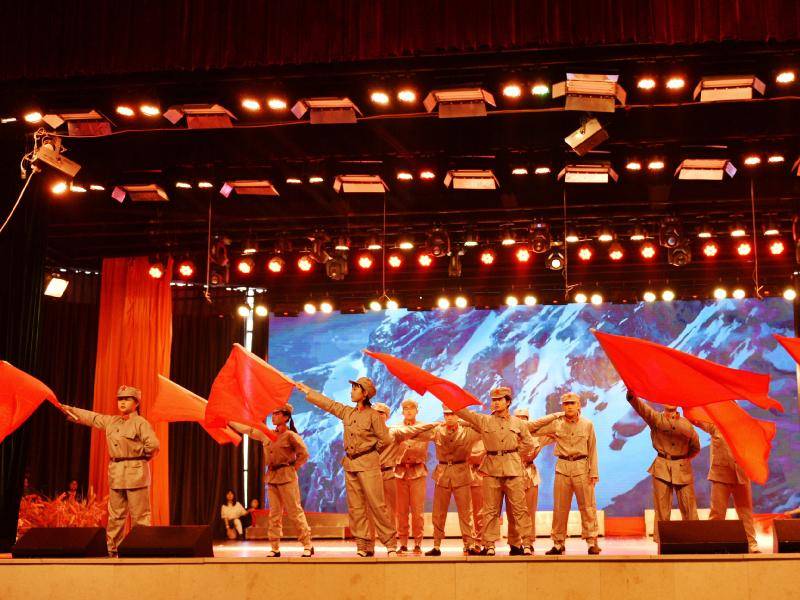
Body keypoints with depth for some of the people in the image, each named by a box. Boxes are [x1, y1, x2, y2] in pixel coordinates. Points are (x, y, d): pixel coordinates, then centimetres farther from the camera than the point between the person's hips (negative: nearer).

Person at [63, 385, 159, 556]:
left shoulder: (141, 423, -7)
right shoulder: (111, 421, 14)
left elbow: (153, 445, -17)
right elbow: (90, 417, 24)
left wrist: (141, 458, -4)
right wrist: (70, 409, 24)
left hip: (136, 473, -7)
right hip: (116, 474, 7)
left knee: (140, 515, -5)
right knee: (115, 515, 11)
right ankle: (112, 549, 17)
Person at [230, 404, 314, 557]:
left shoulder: (291, 436, -8)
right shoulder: (267, 434, 11)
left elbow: (304, 454, -8)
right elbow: (248, 430, 16)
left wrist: (293, 468, -6)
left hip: (287, 478, -6)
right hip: (271, 477, 6)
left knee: (295, 512, -6)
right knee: (274, 514, 7)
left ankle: (308, 545, -1)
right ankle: (275, 548, 12)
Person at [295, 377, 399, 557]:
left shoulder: (373, 415, -6)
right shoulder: (347, 412, 12)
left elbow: (386, 439, -4)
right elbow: (328, 403, 22)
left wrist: (370, 451, 6)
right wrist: (308, 391, 27)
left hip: (368, 465, -6)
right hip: (350, 465, 6)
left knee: (377, 505, -9)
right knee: (355, 508, 5)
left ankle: (391, 545, -5)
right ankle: (361, 547, 9)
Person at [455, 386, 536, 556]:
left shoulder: (517, 423, 11)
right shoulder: (484, 420, 9)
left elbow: (529, 443, 18)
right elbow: (464, 413, 3)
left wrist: (514, 453, 9)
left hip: (513, 467, 0)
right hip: (491, 468, 0)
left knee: (519, 507, -1)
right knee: (490, 509, 1)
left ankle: (527, 543, 4)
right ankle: (489, 545, 7)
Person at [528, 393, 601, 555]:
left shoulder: (587, 425, 4)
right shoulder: (556, 424, 5)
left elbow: (592, 450, 5)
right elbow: (532, 428, 4)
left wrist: (593, 473, -1)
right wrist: (554, 416, 1)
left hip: (582, 468, -1)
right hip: (562, 468, 1)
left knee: (587, 507, -1)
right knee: (560, 508, 4)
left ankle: (592, 543, 4)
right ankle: (558, 544, 10)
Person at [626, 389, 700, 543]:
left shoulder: (686, 423, 9)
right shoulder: (656, 418, 4)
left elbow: (696, 447, 19)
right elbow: (639, 405, -15)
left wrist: (684, 458, 7)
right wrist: (631, 392, -33)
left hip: (683, 469, 1)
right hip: (662, 467, -1)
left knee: (689, 509, 0)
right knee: (662, 509, -1)